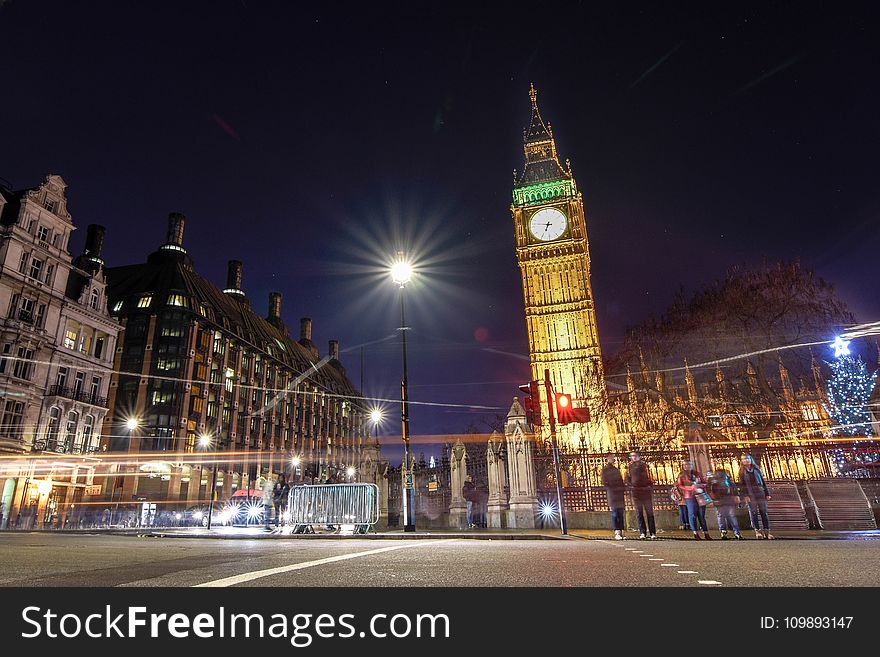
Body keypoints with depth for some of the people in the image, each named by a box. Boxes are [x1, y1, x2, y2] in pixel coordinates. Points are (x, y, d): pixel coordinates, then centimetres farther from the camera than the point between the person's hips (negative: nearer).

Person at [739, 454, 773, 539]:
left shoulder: (756, 469, 11)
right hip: (750, 495, -2)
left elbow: (763, 481, 13)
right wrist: (744, 495, -9)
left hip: (760, 493, 2)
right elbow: (742, 484, 1)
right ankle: (757, 531, 3)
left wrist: (767, 493, 8)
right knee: (753, 513, -1)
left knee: (764, 512, 2)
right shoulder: (742, 471, 5)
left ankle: (767, 530, 6)